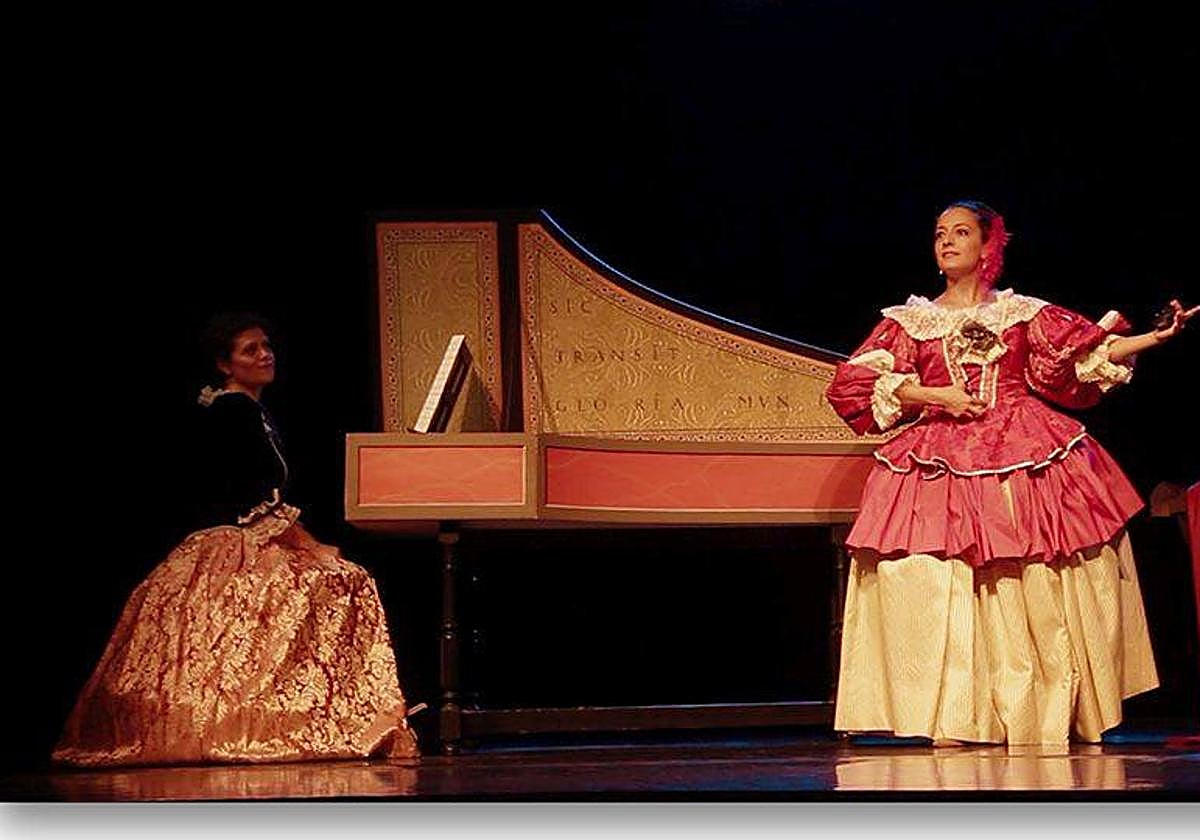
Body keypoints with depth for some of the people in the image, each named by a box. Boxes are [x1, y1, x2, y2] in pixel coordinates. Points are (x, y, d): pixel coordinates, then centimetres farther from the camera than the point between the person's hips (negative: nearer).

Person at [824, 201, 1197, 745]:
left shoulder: (1024, 313, 13)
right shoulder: (910, 321, 11)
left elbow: (1089, 352, 10)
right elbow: (852, 385, 2)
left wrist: (1156, 337, -3)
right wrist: (937, 397, -7)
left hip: (1027, 457, 1)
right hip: (942, 465, 0)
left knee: (1038, 591, -5)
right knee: (941, 592, -12)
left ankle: (1042, 718, 1)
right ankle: (955, 722, -10)